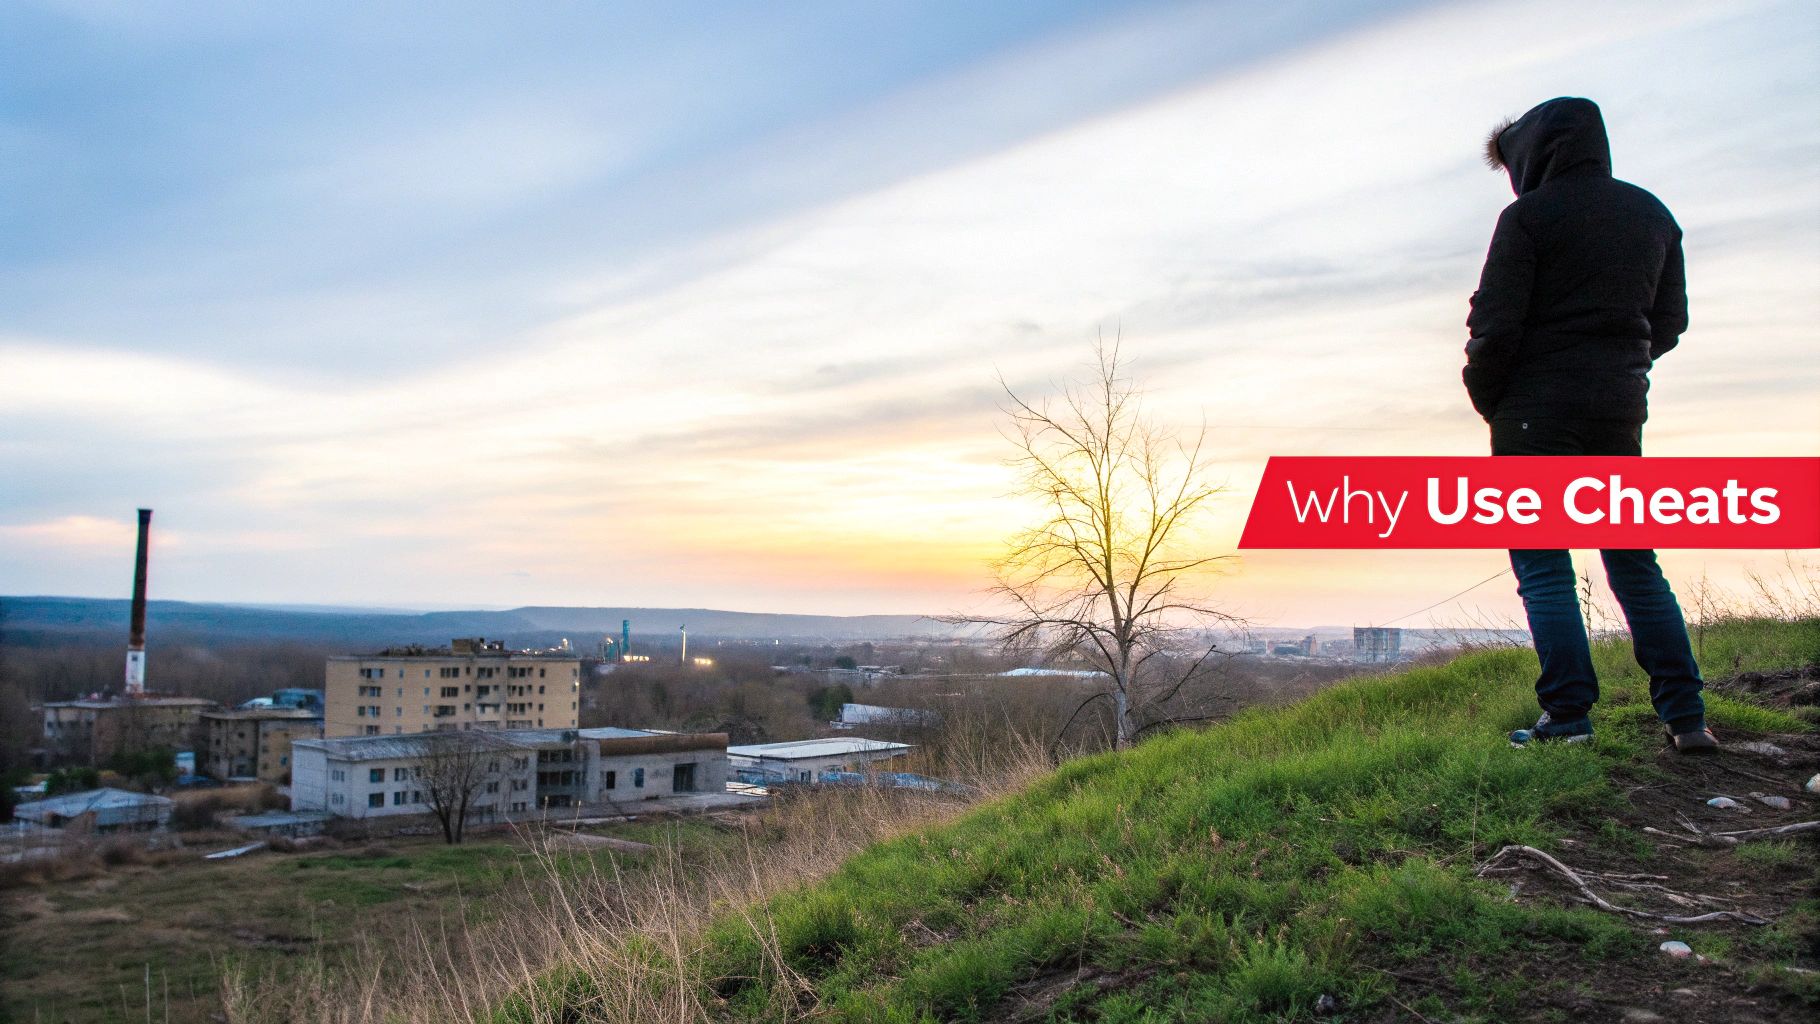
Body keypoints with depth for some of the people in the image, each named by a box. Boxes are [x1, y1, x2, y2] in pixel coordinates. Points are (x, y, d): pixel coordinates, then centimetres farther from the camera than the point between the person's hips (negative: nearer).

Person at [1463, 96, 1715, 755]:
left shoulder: (1530, 215, -7)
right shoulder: (1653, 214, 13)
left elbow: (1495, 323, -13)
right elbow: (1670, 320, 15)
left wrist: (1486, 397, 1)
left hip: (1538, 407, -6)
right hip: (1622, 407, 6)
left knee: (1542, 565, 0)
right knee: (1635, 563, 11)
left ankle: (1568, 712, -3)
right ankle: (1686, 714, 8)